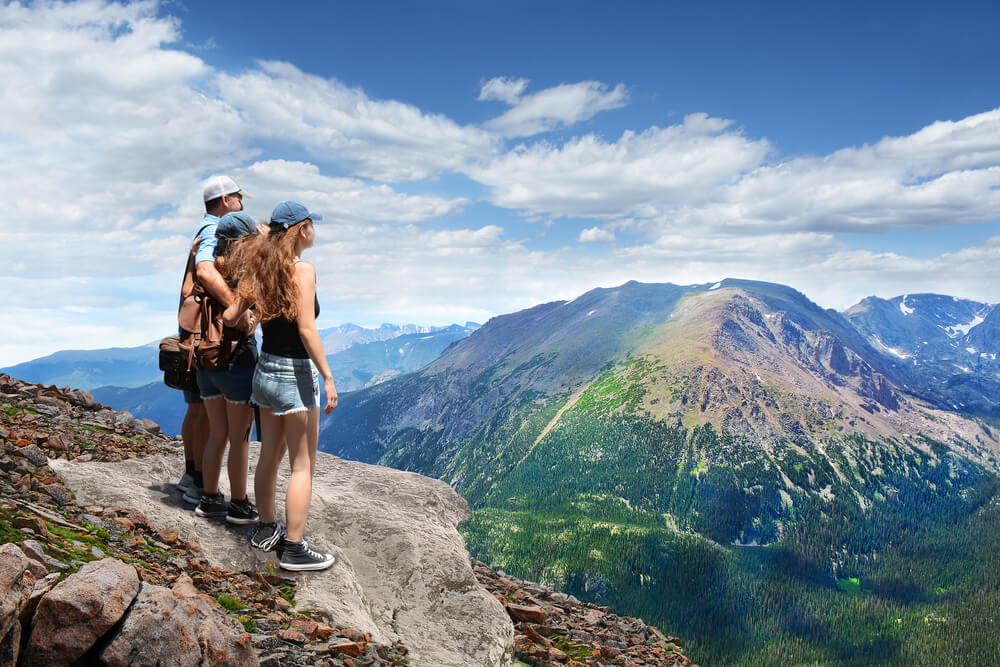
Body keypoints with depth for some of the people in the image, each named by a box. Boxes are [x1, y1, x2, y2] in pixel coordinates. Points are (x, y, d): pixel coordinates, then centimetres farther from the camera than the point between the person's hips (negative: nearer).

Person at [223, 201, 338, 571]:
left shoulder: (260, 269, 5)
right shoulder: (302, 270, -16)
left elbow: (230, 316, 3)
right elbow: (306, 330, -21)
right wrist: (328, 378, -18)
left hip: (265, 370, 8)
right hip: (295, 374, -8)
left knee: (269, 456, 19)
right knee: (303, 466, 2)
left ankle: (266, 530, 32)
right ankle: (293, 548, 7)